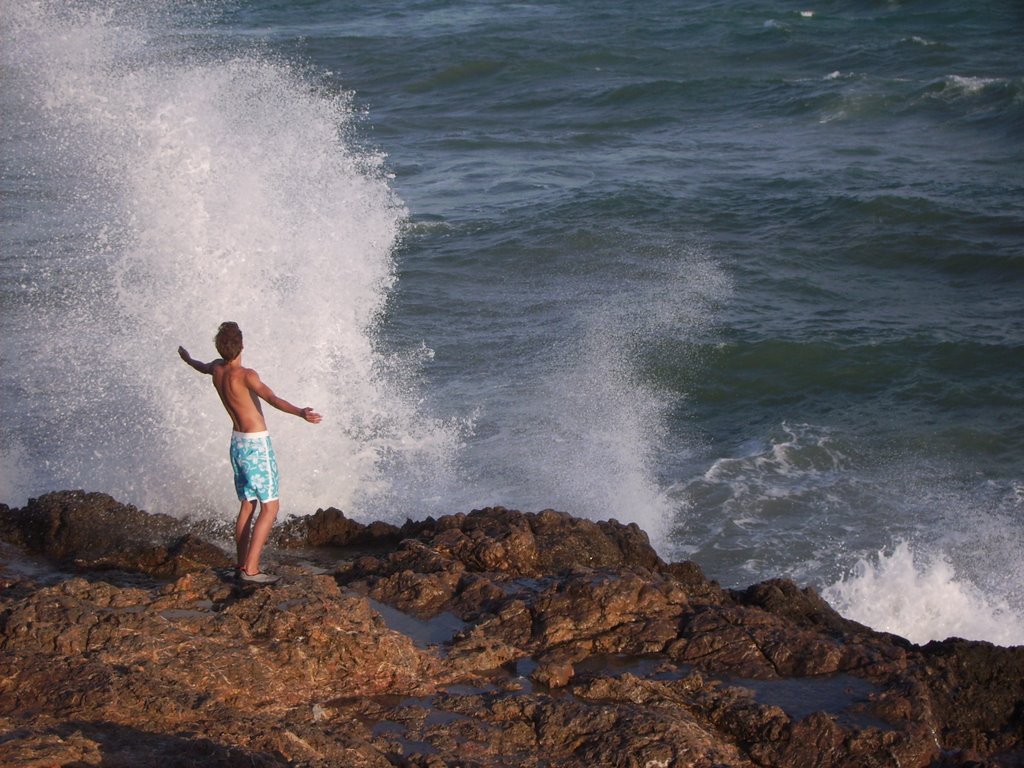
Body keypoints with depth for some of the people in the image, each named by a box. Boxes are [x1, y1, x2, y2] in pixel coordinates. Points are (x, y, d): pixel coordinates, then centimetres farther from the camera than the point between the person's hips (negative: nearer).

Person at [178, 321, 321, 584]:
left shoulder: (217, 369, 4)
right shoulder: (245, 375, -19)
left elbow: (202, 367, 28)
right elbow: (272, 399, -34)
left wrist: (187, 358, 51)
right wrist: (300, 413, -47)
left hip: (237, 442, 8)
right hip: (256, 445, -8)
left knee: (247, 505, 16)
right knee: (270, 506, -5)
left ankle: (242, 566, 17)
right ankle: (251, 569, -13)